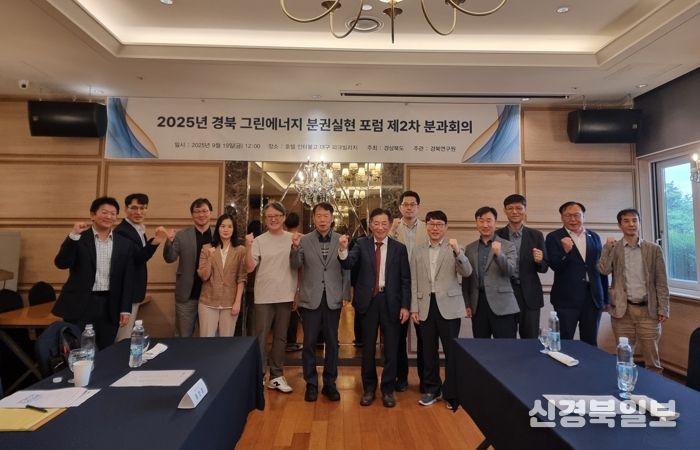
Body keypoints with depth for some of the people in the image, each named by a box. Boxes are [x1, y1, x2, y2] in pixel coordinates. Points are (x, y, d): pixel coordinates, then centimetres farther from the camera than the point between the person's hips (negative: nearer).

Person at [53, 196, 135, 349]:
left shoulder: (125, 244, 5)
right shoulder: (78, 239, 1)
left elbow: (127, 279, 4)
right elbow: (61, 263, -13)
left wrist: (125, 309, 0)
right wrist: (73, 235, -21)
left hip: (110, 306, 2)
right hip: (80, 304, -1)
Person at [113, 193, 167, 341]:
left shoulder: (139, 230, 10)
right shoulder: (121, 231, -18)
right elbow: (137, 258, -27)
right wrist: (154, 242, -41)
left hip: (134, 291, 10)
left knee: (128, 335, 21)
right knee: (124, 339, 0)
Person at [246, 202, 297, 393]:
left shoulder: (293, 239, 1)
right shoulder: (259, 241, -3)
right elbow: (249, 267, -10)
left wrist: (298, 292, 4)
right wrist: (248, 247, -24)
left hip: (286, 296, 2)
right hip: (264, 297, -2)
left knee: (280, 338, 13)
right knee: (260, 337, 5)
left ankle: (276, 375, 27)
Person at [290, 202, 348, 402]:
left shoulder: (341, 240, 1)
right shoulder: (304, 240, 0)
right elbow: (295, 266, -7)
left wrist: (345, 295, 1)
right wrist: (295, 247, -23)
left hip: (333, 300, 1)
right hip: (310, 299, 0)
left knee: (332, 343, 9)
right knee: (309, 343, 7)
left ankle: (329, 383, 26)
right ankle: (311, 384, 24)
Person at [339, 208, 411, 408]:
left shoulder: (399, 248, 0)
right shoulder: (362, 244, 0)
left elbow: (405, 280, 1)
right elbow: (348, 264, -15)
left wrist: (405, 305, -4)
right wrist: (343, 249, -34)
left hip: (391, 302, 0)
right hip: (368, 301, 0)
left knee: (391, 348, 10)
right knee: (368, 348, 12)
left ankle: (388, 389, 28)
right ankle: (369, 388, 30)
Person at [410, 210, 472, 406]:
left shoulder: (454, 248, 1)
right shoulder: (417, 251, 8)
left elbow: (467, 272, -12)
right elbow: (414, 282, 8)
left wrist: (458, 252, -28)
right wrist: (414, 308, 3)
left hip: (448, 306, -2)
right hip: (426, 306, 3)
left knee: (452, 351, 5)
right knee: (429, 351, 12)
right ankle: (432, 389, 27)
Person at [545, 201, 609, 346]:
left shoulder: (594, 237, 10)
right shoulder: (554, 237, -3)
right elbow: (554, 266, -12)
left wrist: (605, 298, 13)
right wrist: (566, 251, -31)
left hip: (593, 297, 4)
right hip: (567, 298, -4)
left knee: (591, 343, 12)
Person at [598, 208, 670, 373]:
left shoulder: (654, 249, 5)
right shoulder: (613, 248, 4)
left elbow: (661, 282, 3)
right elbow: (603, 271, -11)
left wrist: (663, 308, -3)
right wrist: (608, 247, -13)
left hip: (648, 310, 1)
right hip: (622, 310, 0)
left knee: (652, 358, 8)